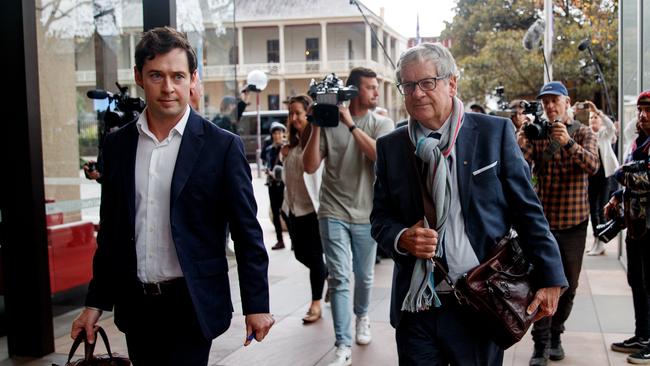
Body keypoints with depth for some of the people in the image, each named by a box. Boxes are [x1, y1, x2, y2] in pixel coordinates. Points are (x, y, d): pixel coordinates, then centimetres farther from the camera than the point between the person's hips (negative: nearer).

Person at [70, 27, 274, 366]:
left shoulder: (222, 146, -8)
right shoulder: (117, 144, 4)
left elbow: (247, 233, -6)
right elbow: (110, 230, 10)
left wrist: (256, 305, -7)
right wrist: (96, 301, 10)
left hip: (192, 305, -4)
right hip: (135, 306, 4)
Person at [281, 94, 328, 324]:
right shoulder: (292, 144, 12)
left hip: (312, 206, -8)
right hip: (294, 207, 8)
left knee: (314, 255, 1)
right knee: (300, 253, 14)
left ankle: (316, 304, 13)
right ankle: (328, 276, 40)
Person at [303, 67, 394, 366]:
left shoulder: (382, 124, 1)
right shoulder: (329, 124, -2)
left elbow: (383, 156, -19)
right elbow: (310, 166, -5)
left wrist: (351, 124, -21)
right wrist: (316, 128, -14)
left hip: (367, 214, 2)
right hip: (334, 213, -1)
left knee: (364, 276, 15)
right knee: (339, 278, -8)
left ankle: (362, 317, 44)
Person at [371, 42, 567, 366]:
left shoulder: (494, 132, -2)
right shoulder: (390, 147, 5)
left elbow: (528, 211, 0)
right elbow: (380, 218, 11)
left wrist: (549, 278, -5)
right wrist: (401, 238, -11)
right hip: (415, 306, 2)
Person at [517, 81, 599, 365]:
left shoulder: (583, 133, 0)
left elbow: (592, 166, -19)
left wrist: (569, 143, -35)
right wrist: (521, 147, -30)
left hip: (574, 222, 1)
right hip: (543, 221, 0)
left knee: (568, 285, 10)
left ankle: (555, 335, 27)